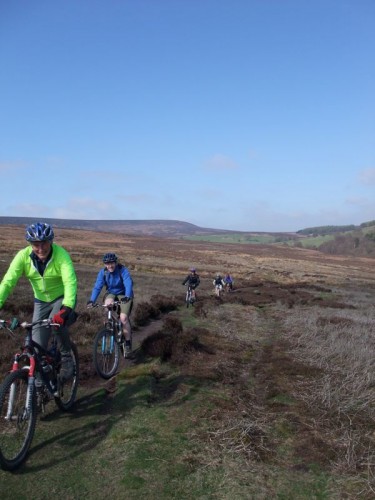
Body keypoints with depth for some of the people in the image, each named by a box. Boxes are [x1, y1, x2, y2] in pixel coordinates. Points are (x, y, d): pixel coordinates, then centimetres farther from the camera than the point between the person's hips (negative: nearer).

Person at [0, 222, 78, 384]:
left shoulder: (61, 255, -29)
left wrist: (66, 308, -55)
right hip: (41, 301, 3)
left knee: (57, 321, -33)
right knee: (38, 345, 1)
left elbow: (70, 282, -40)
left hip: (63, 298, -3)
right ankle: (40, 381, 24)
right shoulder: (23, 256, -21)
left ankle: (67, 358, -8)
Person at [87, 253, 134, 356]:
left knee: (123, 318, -19)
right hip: (111, 294, 3)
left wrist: (127, 296, -54)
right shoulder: (103, 272, -14)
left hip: (123, 295, -3)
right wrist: (92, 300, -37)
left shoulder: (123, 270, -22)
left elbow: (128, 284, -35)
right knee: (108, 303, -33)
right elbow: (97, 287, -21)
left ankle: (128, 343, -1)